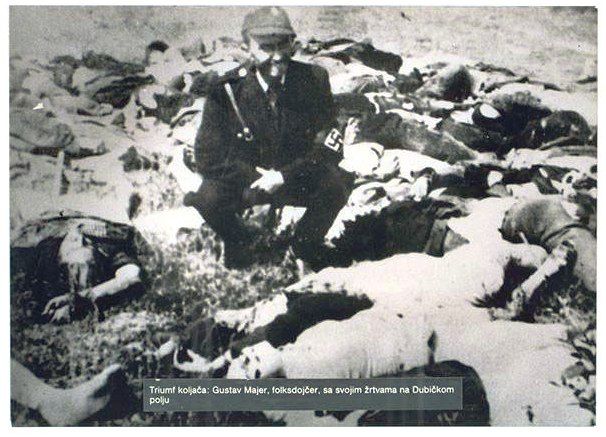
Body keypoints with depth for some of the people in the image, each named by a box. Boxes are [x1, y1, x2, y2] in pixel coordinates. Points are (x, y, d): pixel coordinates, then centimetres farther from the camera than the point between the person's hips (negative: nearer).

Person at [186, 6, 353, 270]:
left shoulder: (314, 79, -13)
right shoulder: (228, 89, -16)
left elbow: (330, 146, -13)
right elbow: (208, 158, -15)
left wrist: (284, 176, -24)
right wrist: (256, 180, -22)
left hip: (296, 178, 1)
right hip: (246, 179, -1)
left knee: (336, 184, -29)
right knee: (209, 196, -31)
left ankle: (306, 243, 5)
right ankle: (238, 241, 8)